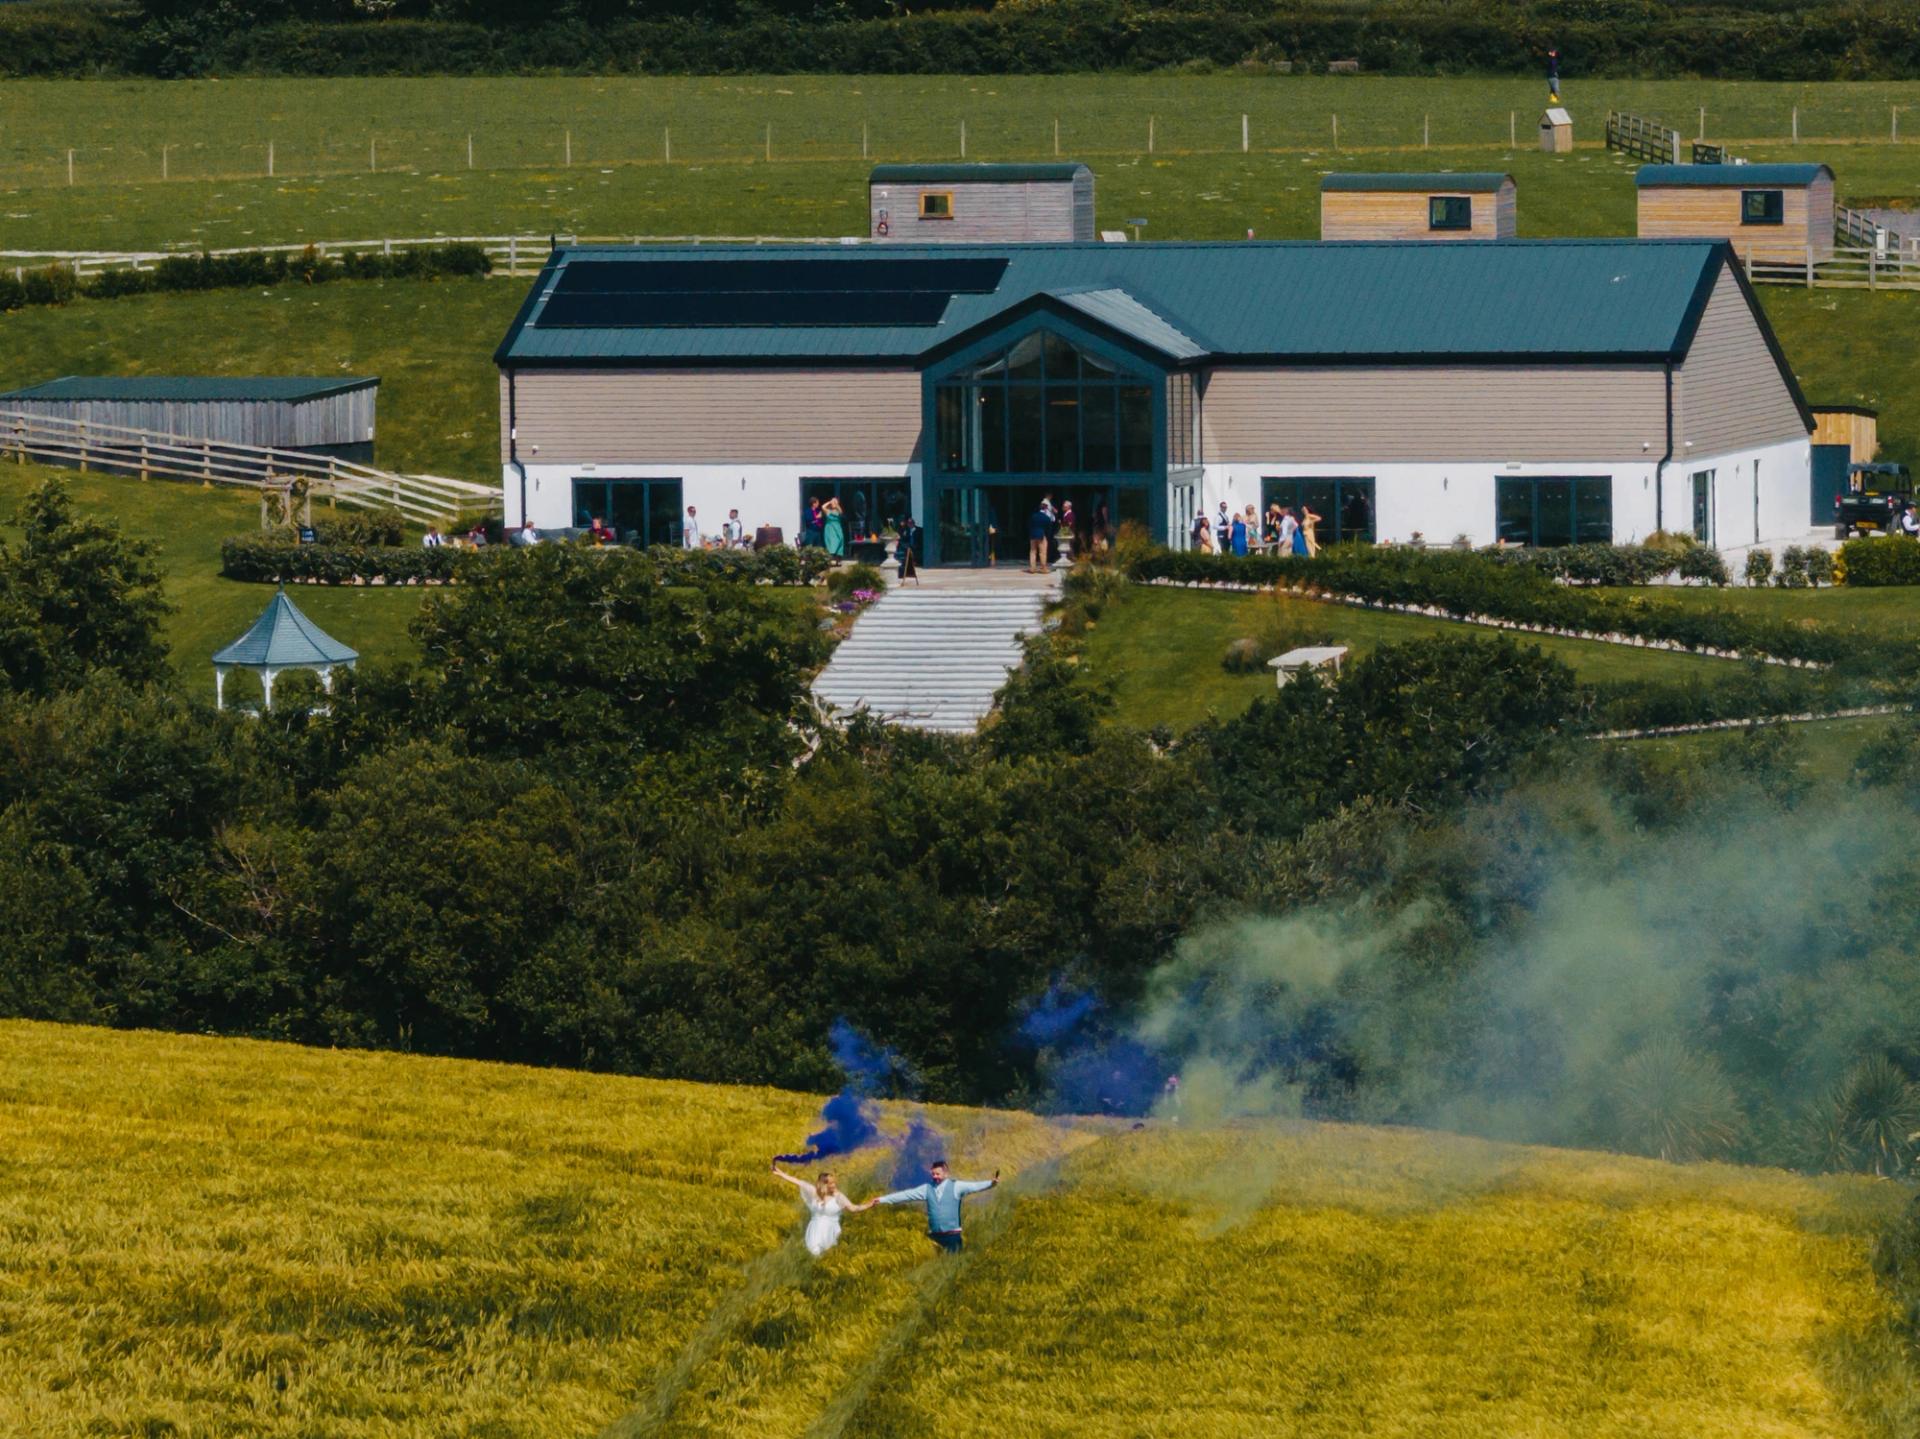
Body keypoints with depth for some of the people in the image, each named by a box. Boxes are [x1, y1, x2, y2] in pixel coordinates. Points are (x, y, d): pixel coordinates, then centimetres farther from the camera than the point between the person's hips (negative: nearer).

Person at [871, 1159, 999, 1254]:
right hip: (934, 1236, 3)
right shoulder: (927, 1189, 8)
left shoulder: (955, 1186, 0)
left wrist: (991, 1183, -31)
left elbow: (974, 1186, -13)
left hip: (953, 1235, -3)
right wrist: (881, 1200, 6)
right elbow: (906, 1195, 8)